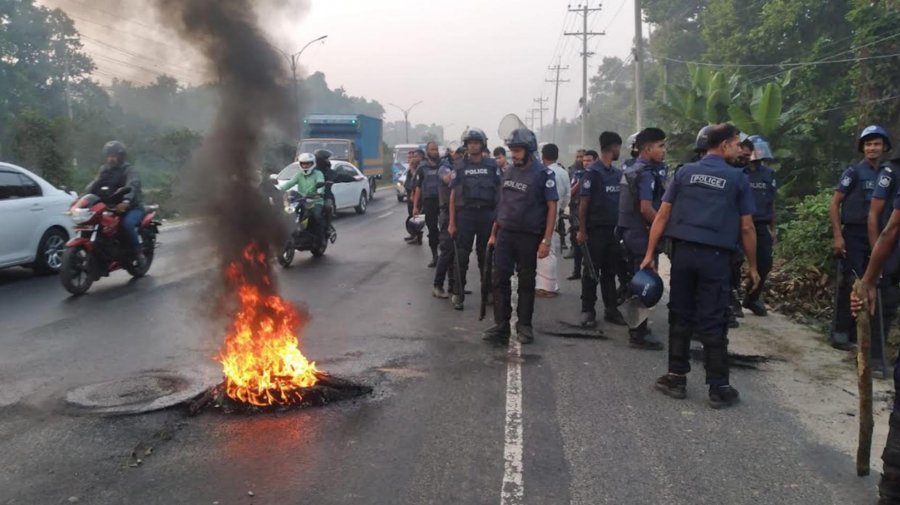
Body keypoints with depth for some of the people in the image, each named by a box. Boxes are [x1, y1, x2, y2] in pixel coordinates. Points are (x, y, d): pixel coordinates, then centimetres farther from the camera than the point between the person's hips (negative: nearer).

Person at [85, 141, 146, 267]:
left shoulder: (129, 170, -8)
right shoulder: (105, 170, 13)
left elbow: (132, 185, -29)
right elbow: (93, 186, 3)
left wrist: (126, 201, -48)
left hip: (133, 207, -7)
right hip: (111, 207, 7)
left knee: (127, 223, -36)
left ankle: (139, 254, -24)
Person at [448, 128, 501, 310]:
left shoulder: (491, 165, 5)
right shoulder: (459, 165, 4)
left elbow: (499, 192, 7)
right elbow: (453, 194, 2)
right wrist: (451, 222, -3)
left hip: (486, 215, 1)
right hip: (465, 215, -1)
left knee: (485, 256, 10)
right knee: (461, 257, 0)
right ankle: (458, 294, 7)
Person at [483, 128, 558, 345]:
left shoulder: (544, 174, -7)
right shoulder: (510, 172, 10)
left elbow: (552, 207, -10)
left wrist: (546, 240, -16)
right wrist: (493, 233, 13)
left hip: (528, 237, -5)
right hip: (505, 234, 5)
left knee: (526, 282, 6)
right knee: (500, 279, -1)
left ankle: (524, 325, 16)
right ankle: (501, 326, 3)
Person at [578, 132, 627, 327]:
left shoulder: (618, 173, 11)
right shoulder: (593, 172, -8)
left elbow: (622, 201, 15)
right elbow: (583, 203, -9)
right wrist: (582, 230, -11)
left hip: (613, 229, 6)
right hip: (596, 229, -6)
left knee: (610, 271, 11)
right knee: (592, 271, 0)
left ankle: (611, 309, 19)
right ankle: (588, 311, 8)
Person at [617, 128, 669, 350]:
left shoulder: (630, 170, 13)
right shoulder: (647, 173, -17)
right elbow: (646, 208, -23)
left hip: (630, 231, 10)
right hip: (642, 234, -10)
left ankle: (636, 326, 28)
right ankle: (638, 334, 2)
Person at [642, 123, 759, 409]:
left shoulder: (685, 172, 8)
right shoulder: (738, 178, 1)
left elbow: (662, 215, 4)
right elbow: (746, 228, 2)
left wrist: (650, 253, 7)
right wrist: (752, 267, 11)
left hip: (683, 252, 3)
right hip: (715, 255, -2)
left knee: (680, 316, 11)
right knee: (713, 322, 1)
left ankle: (676, 378, 17)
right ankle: (719, 388, 9)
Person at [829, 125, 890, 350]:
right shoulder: (854, 172, -3)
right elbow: (834, 204, -6)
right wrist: (838, 236, -13)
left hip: (876, 236, 5)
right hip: (854, 235, -5)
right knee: (850, 283, -7)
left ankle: (857, 331, 17)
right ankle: (840, 332, -2)